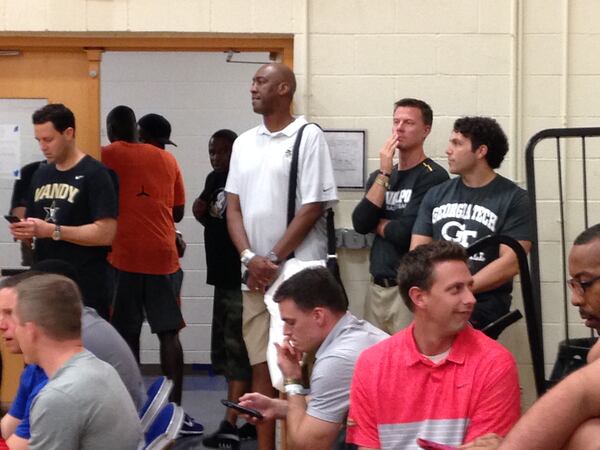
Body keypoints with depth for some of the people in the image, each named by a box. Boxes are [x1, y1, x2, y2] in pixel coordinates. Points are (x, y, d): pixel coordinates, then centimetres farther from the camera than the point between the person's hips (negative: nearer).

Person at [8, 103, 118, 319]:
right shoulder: (41, 174, 13)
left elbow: (106, 233, -17)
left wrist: (53, 231, -21)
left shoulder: (94, 174, -9)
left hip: (87, 289, -7)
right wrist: (24, 231, -3)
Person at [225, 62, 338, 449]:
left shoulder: (309, 137, -4)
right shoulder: (244, 142, 13)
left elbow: (313, 207, -9)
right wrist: (250, 258, -5)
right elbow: (234, 207, 10)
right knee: (261, 366, 8)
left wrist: (273, 258, -9)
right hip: (255, 274, 5)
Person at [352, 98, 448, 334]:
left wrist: (378, 224, 1)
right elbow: (360, 224, -2)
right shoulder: (379, 175, 13)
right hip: (376, 286, 7)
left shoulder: (433, 177, -10)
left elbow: (406, 233, -18)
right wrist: (385, 173, -6)